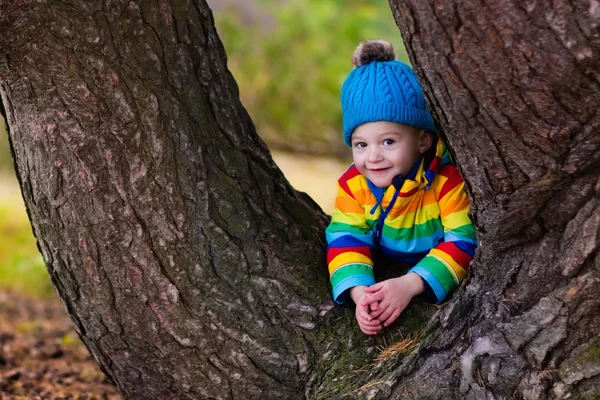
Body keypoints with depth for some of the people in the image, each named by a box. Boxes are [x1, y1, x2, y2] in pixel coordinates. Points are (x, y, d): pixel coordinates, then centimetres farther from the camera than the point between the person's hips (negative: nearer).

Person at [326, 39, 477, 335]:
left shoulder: (448, 179, -25)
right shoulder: (353, 185, -11)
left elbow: (464, 241, -28)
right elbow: (347, 241, -17)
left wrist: (410, 284, -40)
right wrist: (359, 292, -39)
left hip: (440, 286, -4)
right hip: (384, 278, 4)